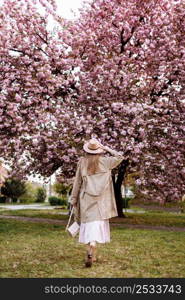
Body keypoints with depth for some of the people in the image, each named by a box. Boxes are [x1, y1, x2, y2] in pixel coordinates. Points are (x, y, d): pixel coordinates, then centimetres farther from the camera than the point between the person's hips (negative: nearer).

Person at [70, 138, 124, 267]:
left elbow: (77, 182, 2)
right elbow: (120, 157, 13)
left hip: (85, 198, 1)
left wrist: (74, 199, 10)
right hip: (101, 199, -1)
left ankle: (92, 254, 15)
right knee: (98, 224, 0)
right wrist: (107, 148, 13)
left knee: (88, 224, 9)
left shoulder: (82, 162, -1)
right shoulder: (105, 161, -3)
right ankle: (91, 251, -17)